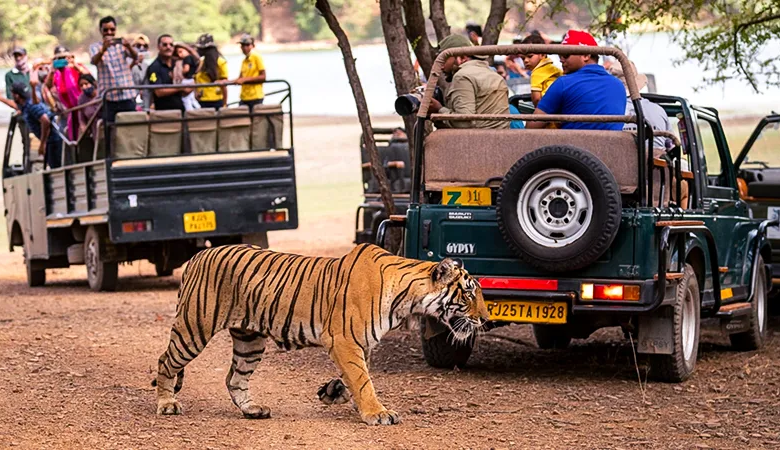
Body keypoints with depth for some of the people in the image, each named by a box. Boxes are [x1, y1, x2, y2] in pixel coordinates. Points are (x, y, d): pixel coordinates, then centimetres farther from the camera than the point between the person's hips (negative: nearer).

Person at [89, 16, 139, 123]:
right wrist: (103, 49, -38)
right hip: (108, 97, -1)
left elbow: (135, 57, -9)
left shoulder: (122, 44, 9)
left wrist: (129, 47, -32)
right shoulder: (95, 47, 6)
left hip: (127, 95, 1)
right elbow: (94, 61, -16)